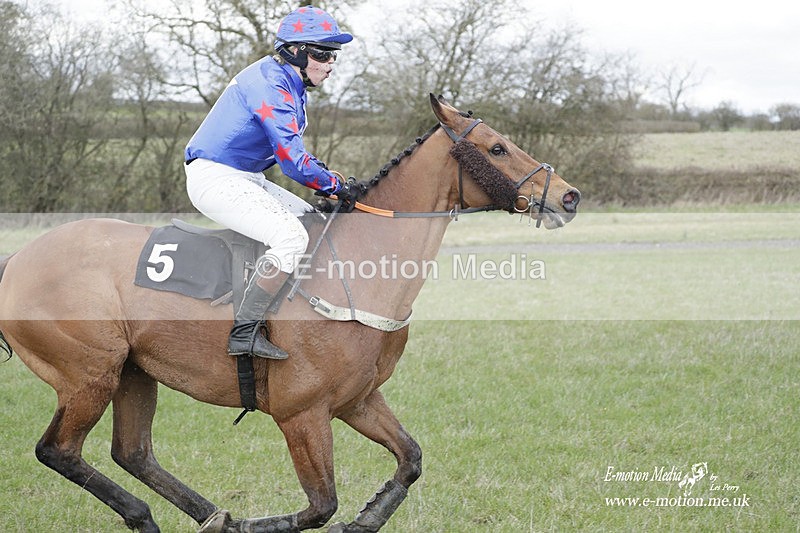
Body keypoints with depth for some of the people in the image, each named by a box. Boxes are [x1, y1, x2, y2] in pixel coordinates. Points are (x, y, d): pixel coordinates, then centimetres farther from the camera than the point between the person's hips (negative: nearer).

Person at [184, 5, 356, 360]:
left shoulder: (288, 84, 14)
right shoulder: (271, 84, -19)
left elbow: (290, 153, 20)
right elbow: (292, 158, -24)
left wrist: (326, 179, 5)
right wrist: (334, 185, -12)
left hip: (247, 179, 11)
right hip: (216, 179, -11)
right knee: (291, 237, -26)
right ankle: (244, 332, -25)